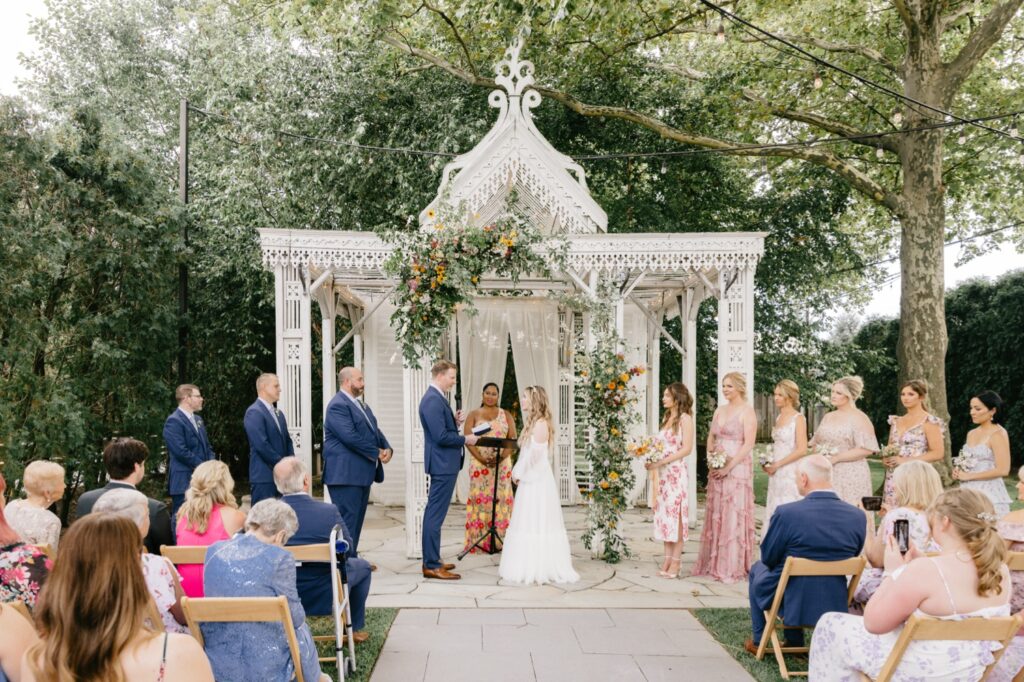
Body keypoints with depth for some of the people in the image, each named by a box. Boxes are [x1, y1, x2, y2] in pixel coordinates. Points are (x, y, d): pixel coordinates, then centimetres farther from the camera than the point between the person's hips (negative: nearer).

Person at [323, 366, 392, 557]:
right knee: (347, 520, -7)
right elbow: (351, 437, -22)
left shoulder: (361, 405, 18)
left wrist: (387, 448, -4)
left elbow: (375, 431, 17)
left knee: (357, 519, 14)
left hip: (362, 473, 10)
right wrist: (377, 453, -13)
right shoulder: (338, 405, -14)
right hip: (345, 474, -10)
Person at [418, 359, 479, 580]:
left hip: (443, 463, 11)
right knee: (435, 514, -6)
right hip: (442, 464, -11)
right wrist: (465, 439, -11)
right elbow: (441, 436, -23)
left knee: (434, 513, 16)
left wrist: (455, 421, 4)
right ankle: (432, 566, -2)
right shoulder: (433, 400, -18)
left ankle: (431, 560, 25)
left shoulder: (436, 398, 14)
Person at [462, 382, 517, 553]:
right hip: (480, 464, -1)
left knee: (501, 498, -1)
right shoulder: (474, 414, 7)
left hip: (502, 464, 1)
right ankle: (478, 541, 0)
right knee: (479, 498, -4)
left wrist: (502, 457, -15)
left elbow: (512, 439, 2)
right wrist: (480, 458, -15)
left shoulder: (506, 415, 10)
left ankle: (500, 540, 4)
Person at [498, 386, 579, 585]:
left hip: (538, 481, -9)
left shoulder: (541, 423, -12)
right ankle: (530, 567, 16)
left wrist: (519, 473, -8)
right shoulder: (531, 422, 15)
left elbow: (535, 453, -18)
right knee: (528, 524, 11)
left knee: (538, 524, -4)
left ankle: (542, 568, 2)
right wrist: (517, 471, 2)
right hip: (529, 480, 9)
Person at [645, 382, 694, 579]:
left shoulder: (685, 418, -6)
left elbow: (687, 449, -13)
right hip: (662, 472, 7)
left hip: (676, 472, -7)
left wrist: (660, 462, -17)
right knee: (664, 515, 7)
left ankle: (675, 563, 1)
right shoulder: (667, 418, 15)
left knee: (676, 515, -3)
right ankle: (667, 560, 13)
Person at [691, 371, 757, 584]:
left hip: (737, 468, -7)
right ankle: (713, 563, 16)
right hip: (717, 468, 7)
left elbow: (749, 444, -13)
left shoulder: (747, 411, -6)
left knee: (734, 516, -4)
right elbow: (711, 437, 20)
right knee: (715, 515, 9)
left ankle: (733, 567, 3)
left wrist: (729, 467, -17)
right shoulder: (719, 410, 14)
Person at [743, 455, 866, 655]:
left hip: (788, 603, -4)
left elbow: (768, 558, -10)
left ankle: (759, 641, 37)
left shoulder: (786, 513, -24)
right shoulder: (858, 516, -11)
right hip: (834, 608, 4)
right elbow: (850, 559, 4)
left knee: (757, 568, 28)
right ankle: (795, 642, 42)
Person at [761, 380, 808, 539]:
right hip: (776, 473, 7)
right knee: (774, 513, 8)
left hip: (790, 472, -7)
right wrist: (769, 463, 6)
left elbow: (802, 449, -15)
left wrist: (777, 464, -13)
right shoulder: (779, 418, 14)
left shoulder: (798, 418, -9)